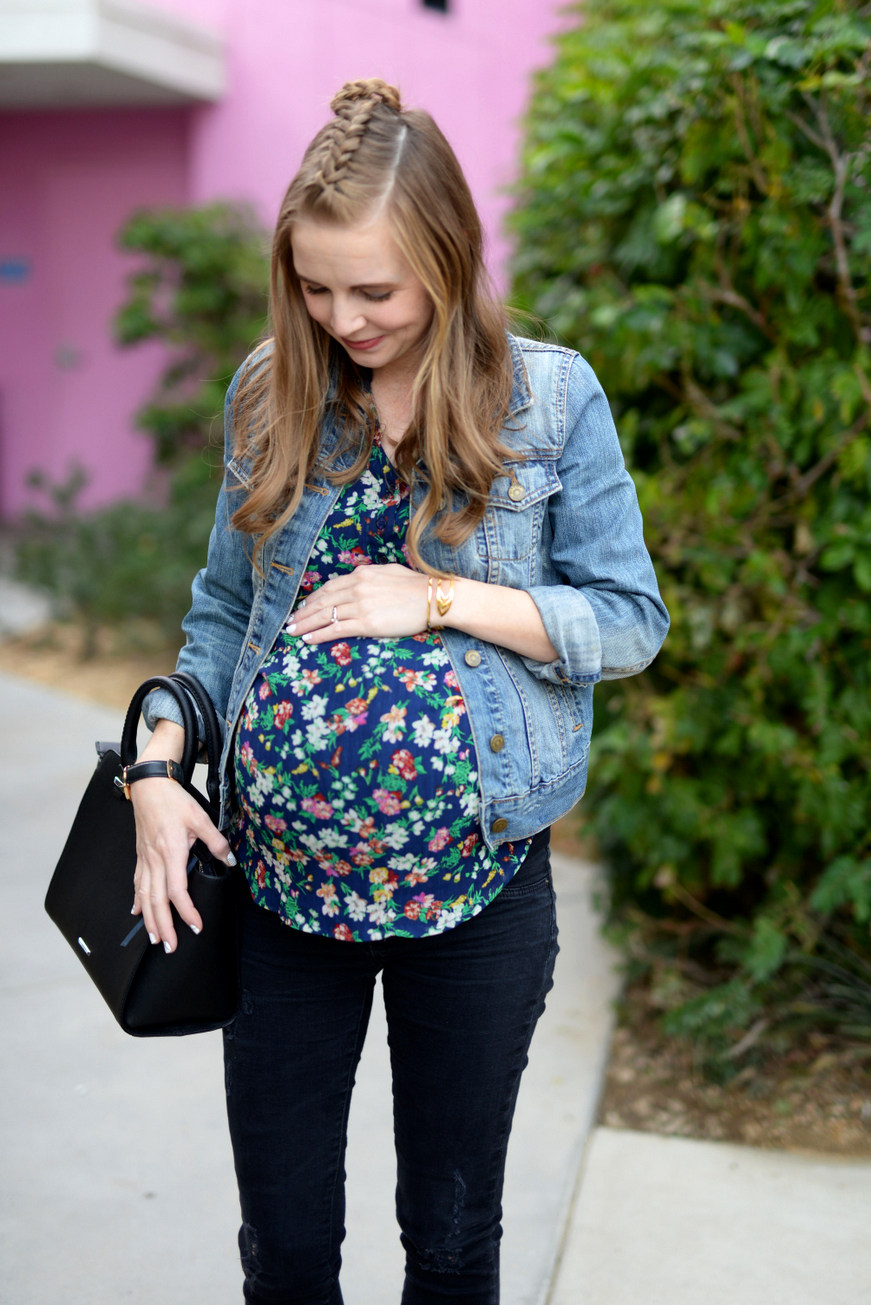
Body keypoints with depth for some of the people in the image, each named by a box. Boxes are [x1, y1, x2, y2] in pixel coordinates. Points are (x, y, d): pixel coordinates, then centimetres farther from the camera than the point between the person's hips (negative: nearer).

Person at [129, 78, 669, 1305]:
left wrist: (439, 600, -17)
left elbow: (631, 620, -6)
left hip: (472, 877, -2)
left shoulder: (551, 398, -7)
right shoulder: (269, 392, 2)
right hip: (282, 868, 2)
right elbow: (223, 607, 9)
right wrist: (160, 762, -5)